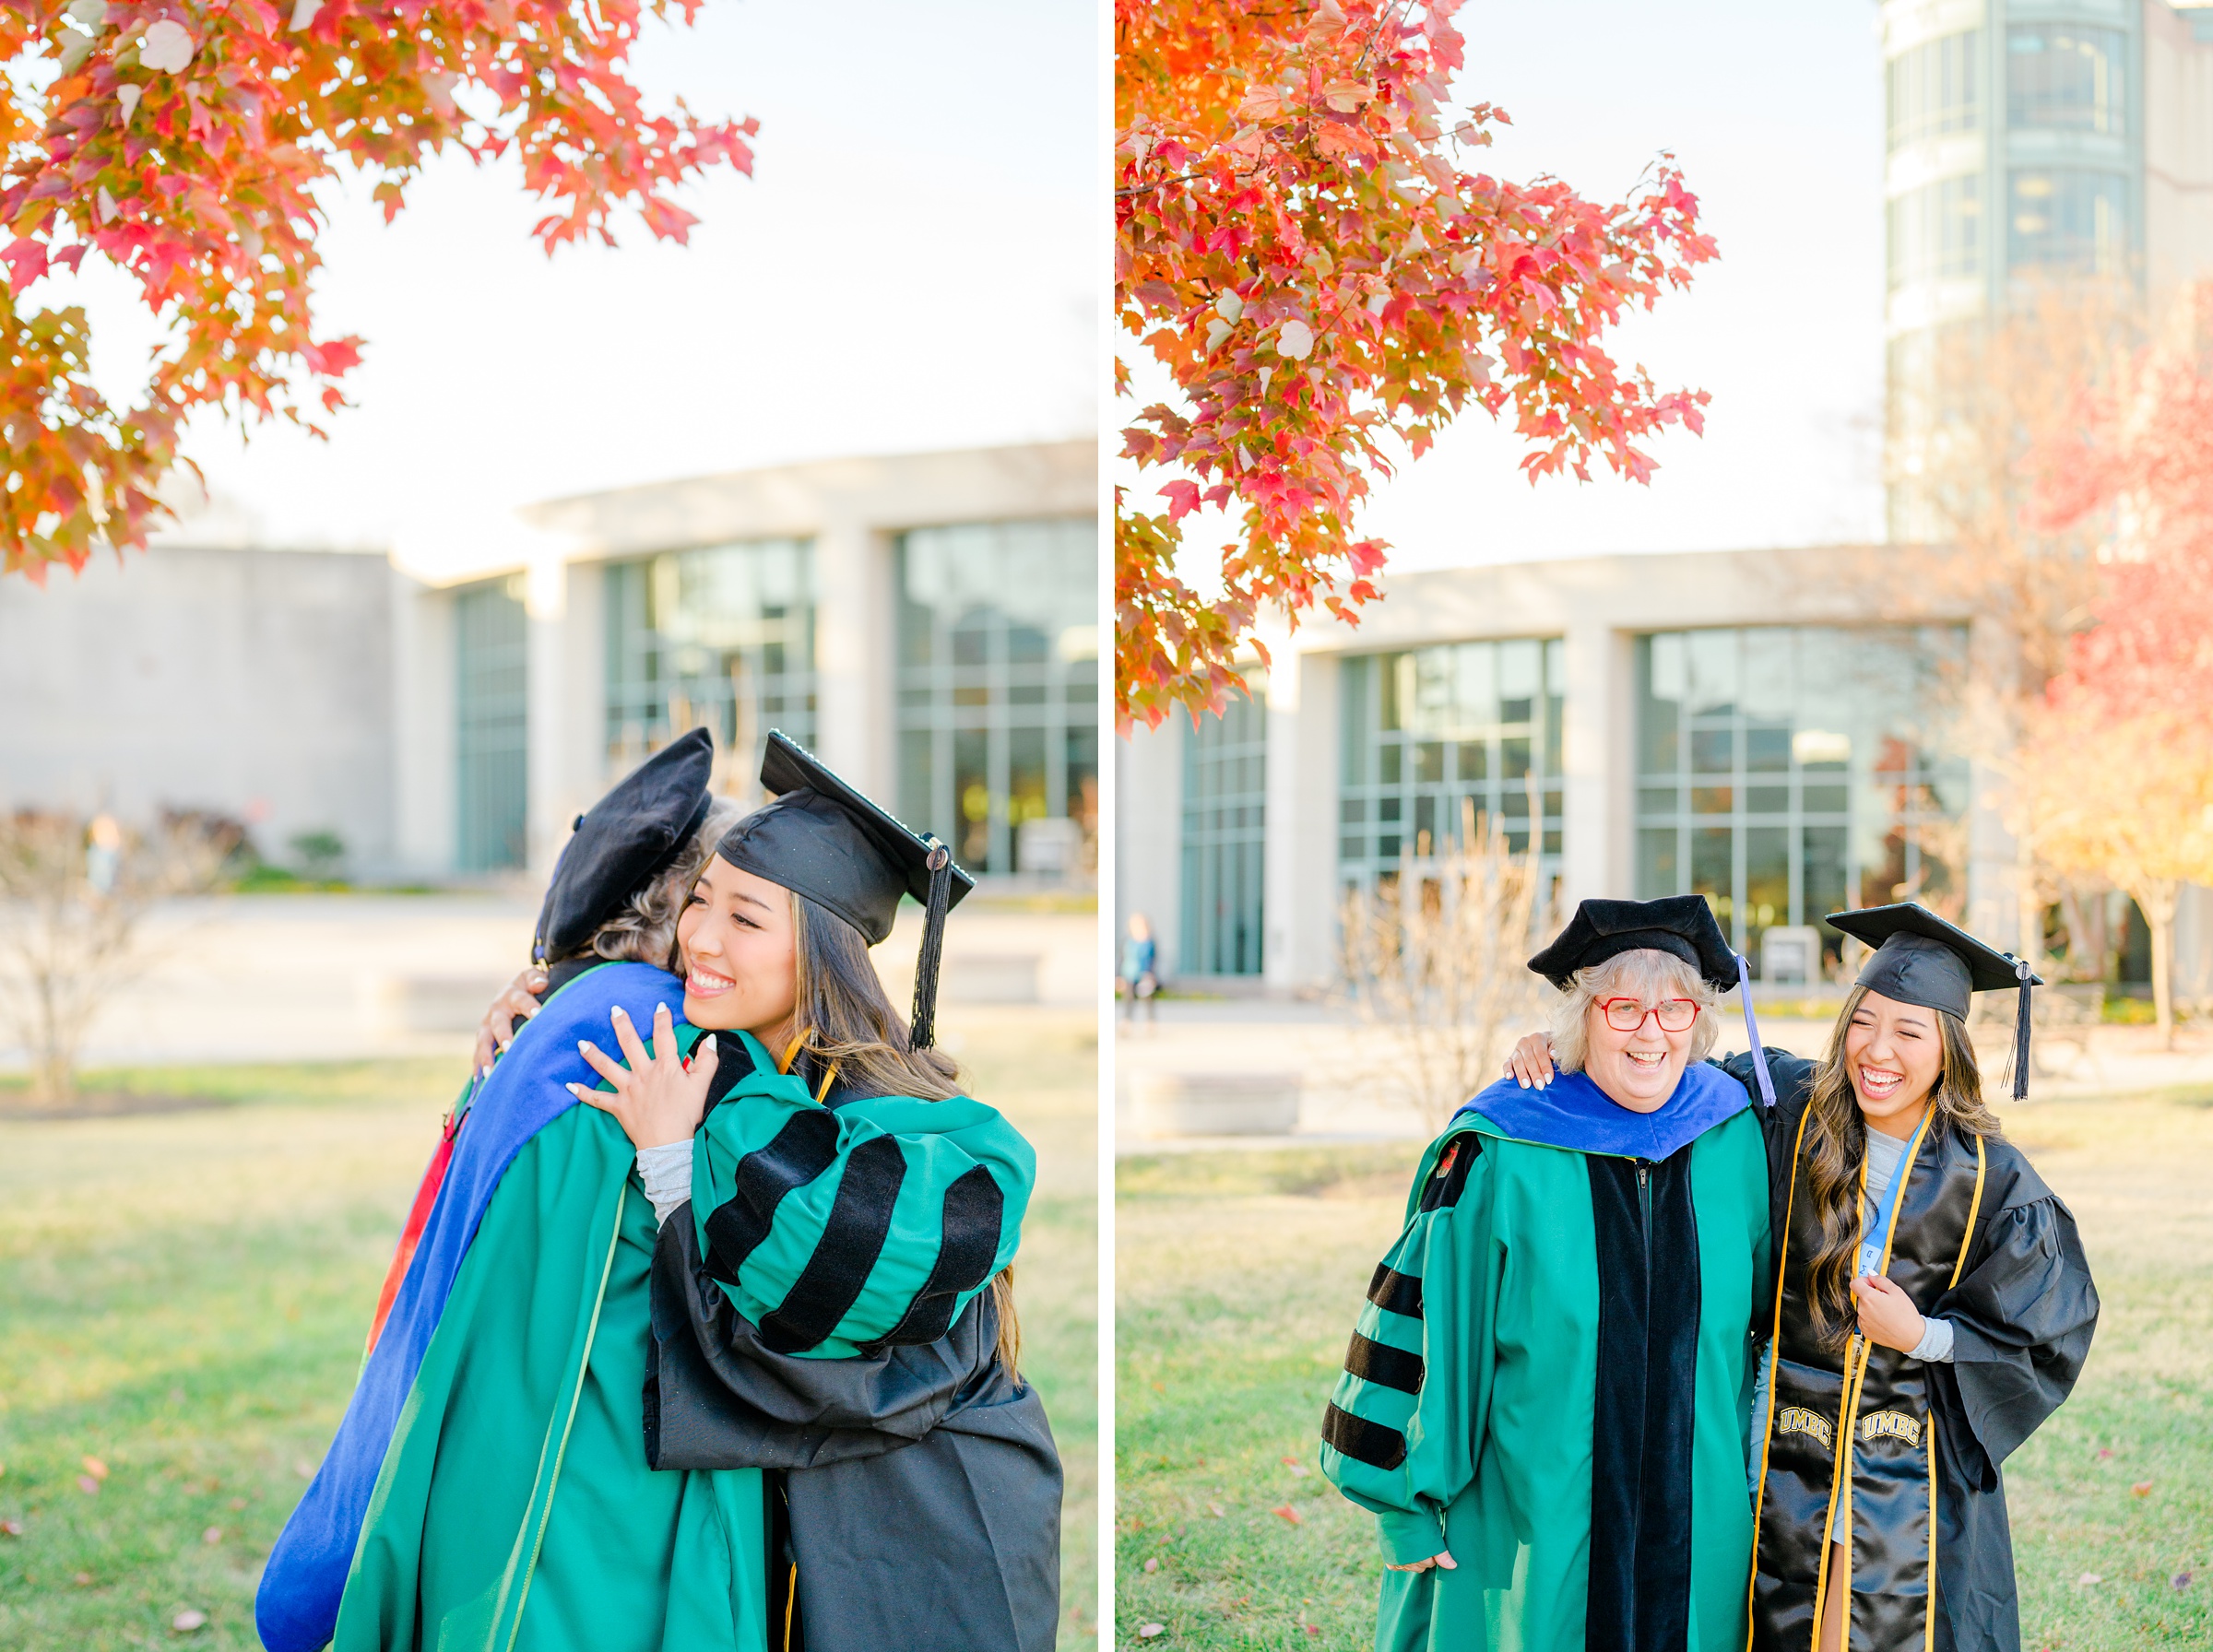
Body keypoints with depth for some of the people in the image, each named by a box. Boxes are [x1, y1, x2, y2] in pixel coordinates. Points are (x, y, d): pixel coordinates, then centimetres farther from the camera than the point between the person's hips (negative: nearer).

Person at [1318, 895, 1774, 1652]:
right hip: (1527, 1526, -3)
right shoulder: (1500, 1156, -11)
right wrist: (1411, 1505, -5)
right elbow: (1434, 1320, -7)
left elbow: (1765, 1317, 12)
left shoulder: (1736, 1140, 0)